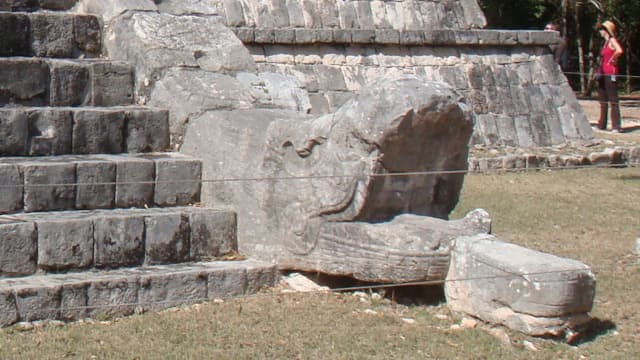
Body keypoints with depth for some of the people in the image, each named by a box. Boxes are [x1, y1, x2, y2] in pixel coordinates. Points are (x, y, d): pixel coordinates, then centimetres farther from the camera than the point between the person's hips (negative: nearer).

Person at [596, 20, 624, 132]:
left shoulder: (612, 41, -10)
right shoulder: (605, 42, 17)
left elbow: (619, 51, -30)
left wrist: (612, 60, -16)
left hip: (610, 73, -10)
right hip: (603, 73, 10)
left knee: (613, 100, -8)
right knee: (603, 100, 13)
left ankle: (616, 126, -9)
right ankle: (602, 125, 20)